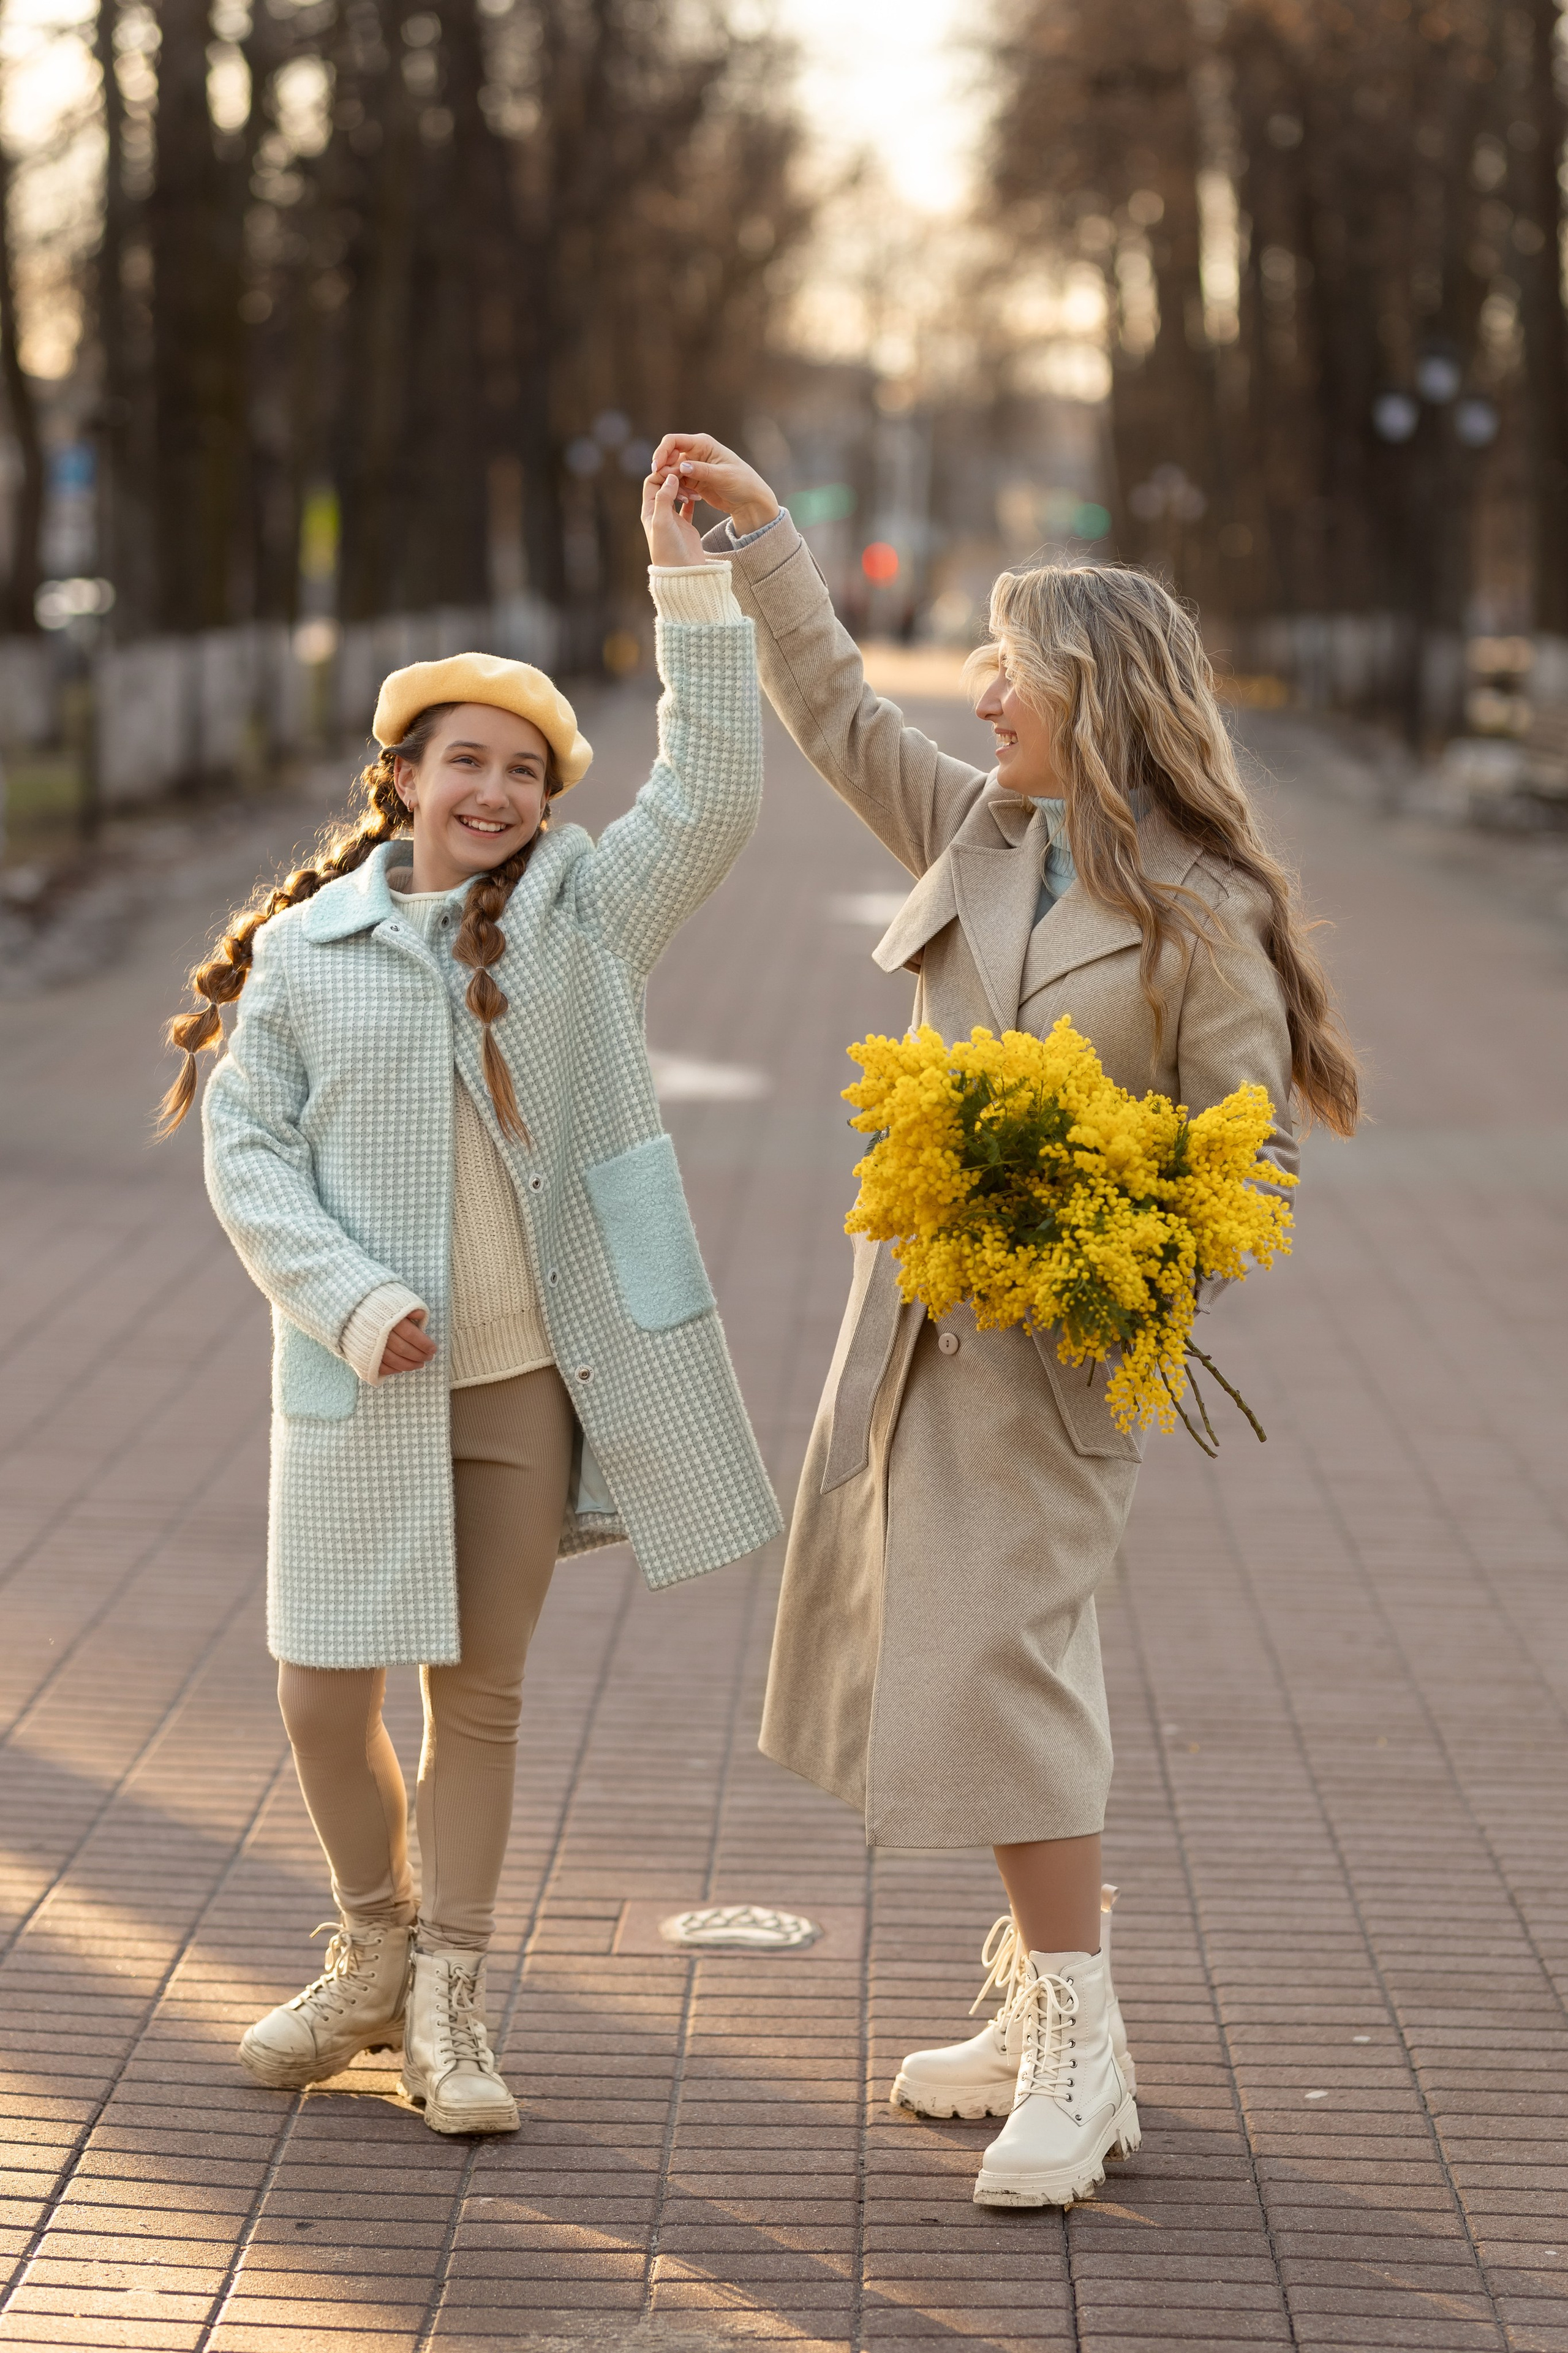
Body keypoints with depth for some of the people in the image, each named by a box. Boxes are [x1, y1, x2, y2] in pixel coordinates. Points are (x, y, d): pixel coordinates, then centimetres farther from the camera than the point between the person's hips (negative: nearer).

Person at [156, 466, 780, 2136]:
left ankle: (448, 2004, 19)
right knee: (324, 1693, 1)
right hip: (365, 1382, 0)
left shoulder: (582, 914, 2)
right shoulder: (306, 949, 1)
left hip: (534, 1372, 0)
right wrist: (352, 1306, -12)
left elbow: (710, 798, -10)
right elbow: (246, 1147, 1)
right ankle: (376, 1953, 26)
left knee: (481, 1696, 8)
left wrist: (690, 582, -15)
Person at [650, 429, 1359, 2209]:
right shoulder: (975, 829, 8)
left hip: (1065, 1331, -8)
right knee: (944, 1644, 11)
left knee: (996, 1648, -14)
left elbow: (1251, 1149, -10)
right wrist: (756, 535, 21)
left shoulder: (1197, 913, -12)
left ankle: (1079, 2053, -7)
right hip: (922, 1308, 8)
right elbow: (835, 715, 21)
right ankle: (1041, 2003, 23)